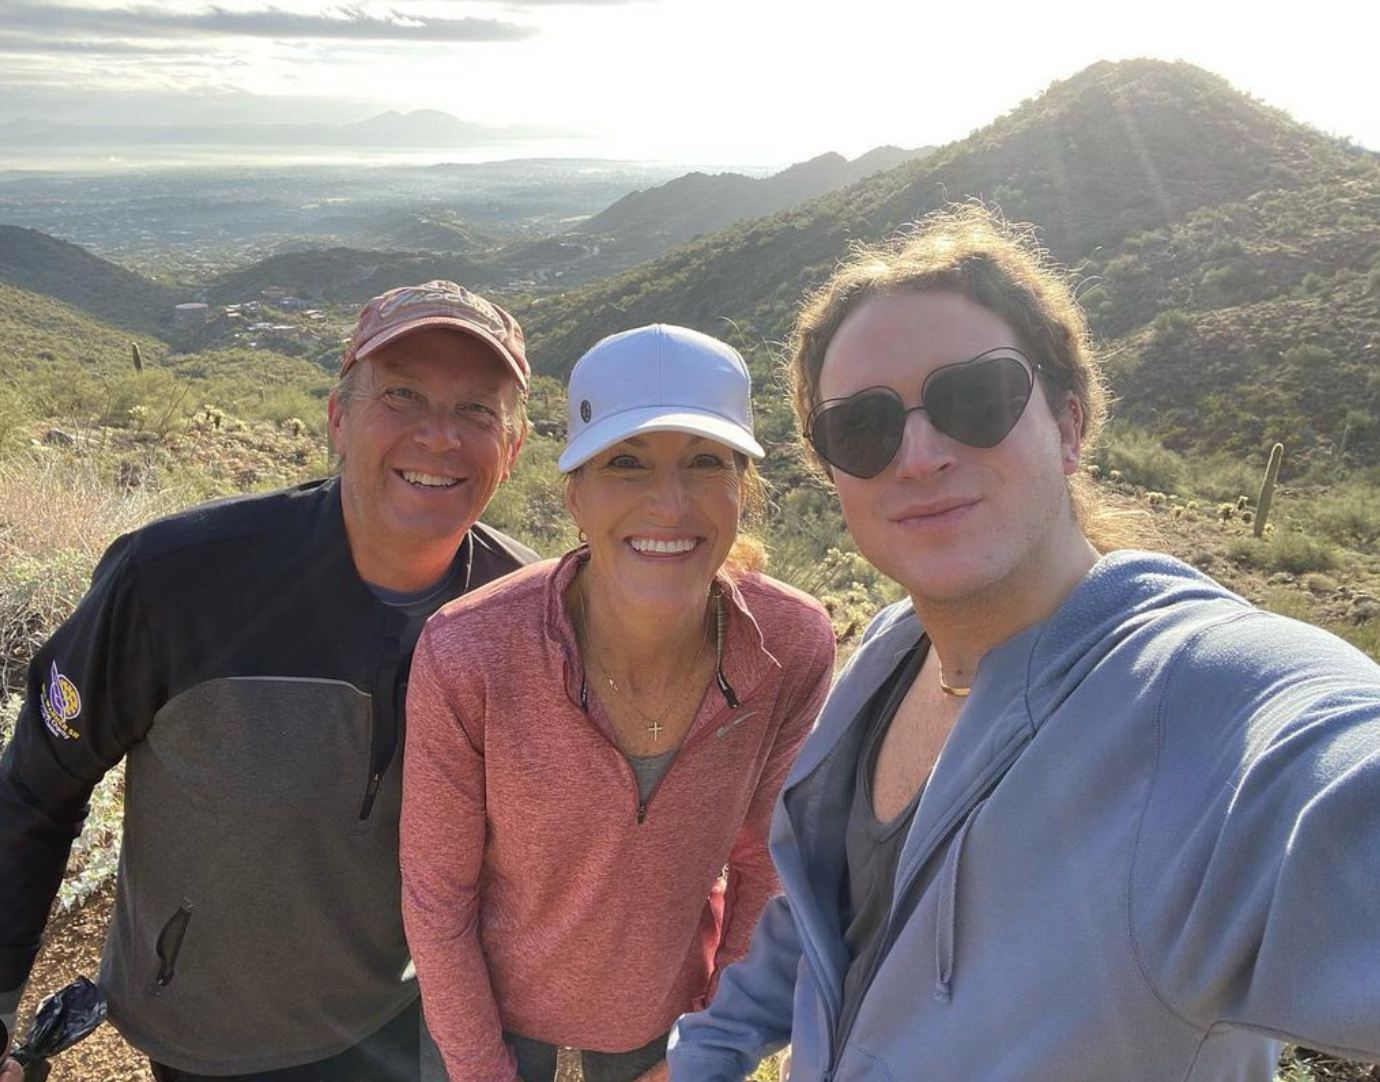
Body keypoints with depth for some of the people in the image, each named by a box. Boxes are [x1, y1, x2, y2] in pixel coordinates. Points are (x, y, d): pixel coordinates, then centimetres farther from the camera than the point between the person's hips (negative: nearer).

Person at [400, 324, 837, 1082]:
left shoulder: (793, 649, -23)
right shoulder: (466, 657, -30)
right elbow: (435, 890, -15)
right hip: (499, 994, -2)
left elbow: (763, 858, -7)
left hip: (667, 1002, 2)